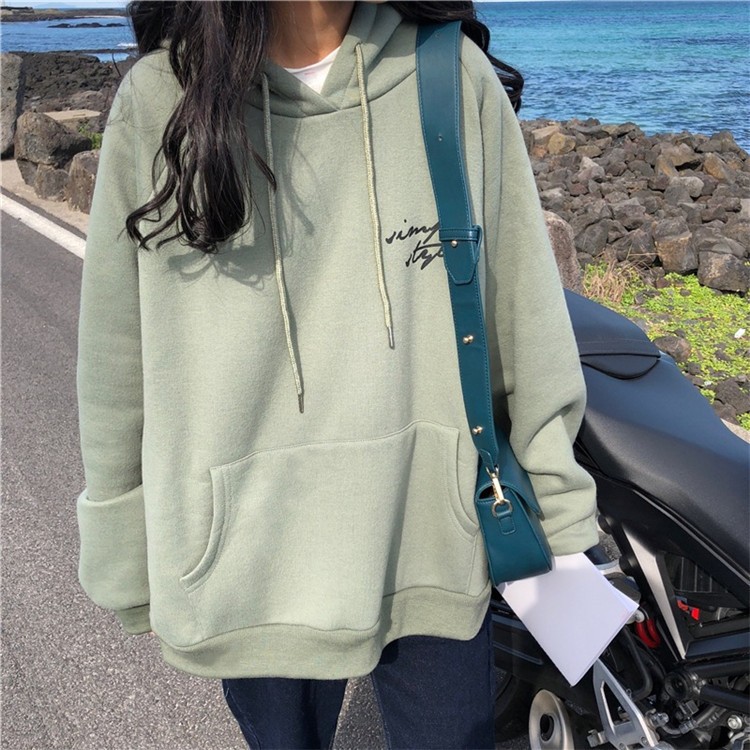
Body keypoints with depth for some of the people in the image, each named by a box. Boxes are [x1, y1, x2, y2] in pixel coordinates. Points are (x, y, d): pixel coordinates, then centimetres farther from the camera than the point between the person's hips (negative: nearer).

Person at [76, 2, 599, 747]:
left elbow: (526, 322, -1)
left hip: (435, 548, 1)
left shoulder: (455, 76, -5)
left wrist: (558, 521, 3)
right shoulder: (159, 99, -5)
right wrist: (127, 568, 6)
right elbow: (116, 362, 0)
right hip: (248, 572, 1)